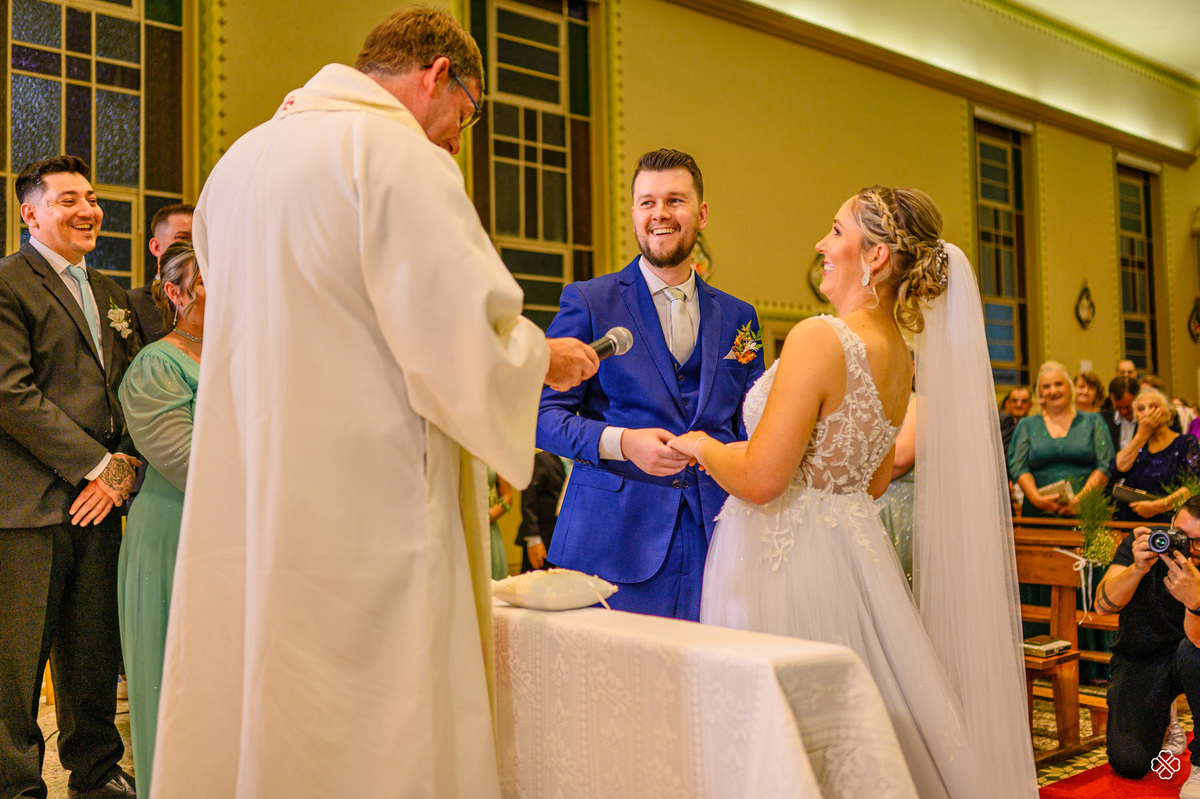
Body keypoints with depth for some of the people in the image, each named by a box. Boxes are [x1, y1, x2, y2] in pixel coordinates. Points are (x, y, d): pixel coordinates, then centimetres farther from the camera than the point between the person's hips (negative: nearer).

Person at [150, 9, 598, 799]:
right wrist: (544, 359, 3)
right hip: (363, 520, -8)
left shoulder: (241, 158, 15)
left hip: (239, 516, 9)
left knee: (242, 728, 15)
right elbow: (464, 344, -17)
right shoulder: (397, 153, -11)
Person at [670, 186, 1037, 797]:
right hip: (855, 548, 8)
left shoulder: (820, 338, -20)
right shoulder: (901, 358, 6)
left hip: (788, 561, -8)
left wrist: (702, 446, -3)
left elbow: (761, 479, -21)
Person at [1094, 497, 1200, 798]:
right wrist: (1138, 568, -41)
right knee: (1129, 764, -13)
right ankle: (1162, 714, 23)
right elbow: (1103, 604, -24)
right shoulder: (1142, 545, -15)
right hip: (1136, 661, 0)